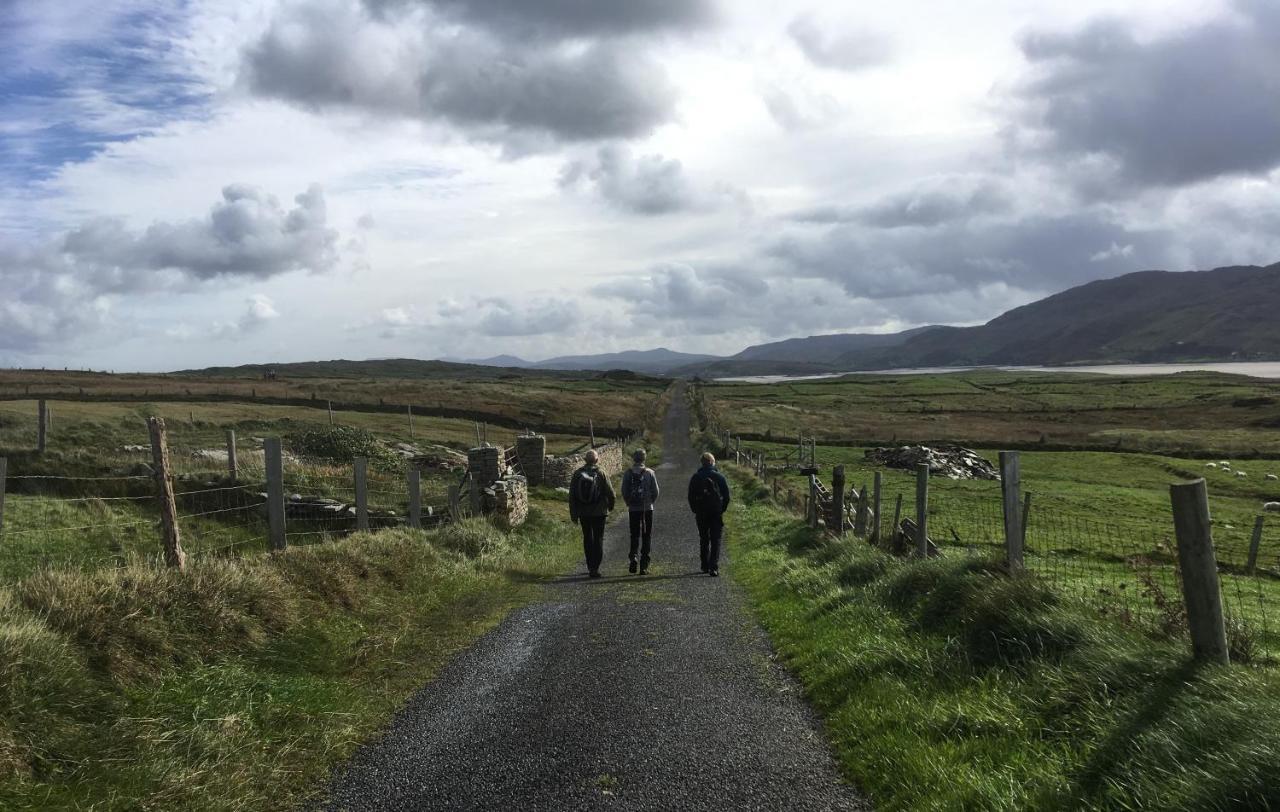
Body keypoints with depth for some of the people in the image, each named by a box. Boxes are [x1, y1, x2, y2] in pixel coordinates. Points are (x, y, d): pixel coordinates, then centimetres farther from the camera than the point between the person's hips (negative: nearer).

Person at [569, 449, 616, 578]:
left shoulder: (577, 474, -2)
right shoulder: (601, 474, -9)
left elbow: (572, 496, 0)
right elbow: (610, 492, -6)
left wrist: (573, 514, 7)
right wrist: (610, 506, 14)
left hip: (583, 513, 3)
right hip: (599, 512, -2)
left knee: (587, 538, 15)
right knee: (598, 539, 3)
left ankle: (590, 566, 22)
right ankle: (595, 568, -5)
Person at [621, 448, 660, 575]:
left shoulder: (628, 473, -3)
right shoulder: (650, 473, -5)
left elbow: (624, 491, -4)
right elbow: (655, 491, -5)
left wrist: (629, 503, 11)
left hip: (633, 509, 1)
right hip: (647, 508, -1)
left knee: (634, 535, 13)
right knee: (646, 536, 6)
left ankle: (633, 558, -6)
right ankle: (644, 566, 5)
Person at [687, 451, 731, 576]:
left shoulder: (695, 478, 1)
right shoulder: (720, 477, -2)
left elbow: (691, 497, 3)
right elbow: (726, 496, -1)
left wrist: (695, 510, 12)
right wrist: (722, 509, 10)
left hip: (701, 514, 2)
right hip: (717, 513, -2)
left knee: (704, 540, 14)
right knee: (716, 541, -2)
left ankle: (705, 566, 16)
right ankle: (714, 567, -13)